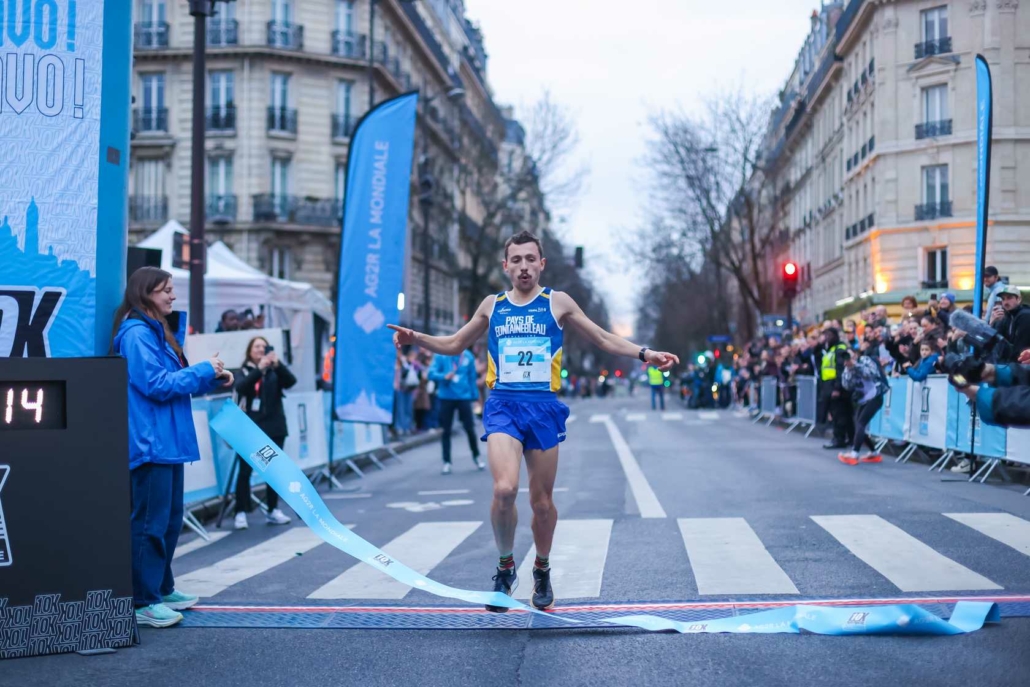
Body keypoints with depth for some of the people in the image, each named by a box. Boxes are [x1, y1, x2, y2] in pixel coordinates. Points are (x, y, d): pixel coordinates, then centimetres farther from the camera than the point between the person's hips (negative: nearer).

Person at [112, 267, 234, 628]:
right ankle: (142, 602, -2)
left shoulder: (158, 331, 18)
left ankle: (162, 589, 26)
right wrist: (204, 369, -12)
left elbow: (178, 380, 22)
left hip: (167, 441, 10)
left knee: (170, 519, 16)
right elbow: (155, 384, -19)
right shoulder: (137, 333, -13)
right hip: (150, 442, -10)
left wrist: (214, 378, 7)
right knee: (150, 521, -7)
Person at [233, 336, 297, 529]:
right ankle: (241, 513, -4)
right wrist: (259, 369, -29)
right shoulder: (244, 371, 5)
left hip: (273, 427, 2)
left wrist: (278, 364, -27)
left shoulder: (274, 372, 9)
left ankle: (273, 510, 13)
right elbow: (241, 387, -16)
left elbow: (290, 381, -10)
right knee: (245, 470, -6)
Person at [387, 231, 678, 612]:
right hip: (503, 406, 0)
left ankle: (542, 570, 31)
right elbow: (454, 344, 21)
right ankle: (505, 566, 1)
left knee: (542, 501, 6)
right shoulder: (492, 305, 11)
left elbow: (604, 340, 10)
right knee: (504, 489, -22)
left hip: (544, 408, 0)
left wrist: (644, 354, -2)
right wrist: (416, 338, 5)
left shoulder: (557, 302, 6)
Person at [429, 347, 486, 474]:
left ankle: (476, 457, 23)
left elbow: (472, 377, 8)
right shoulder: (441, 355, -5)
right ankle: (447, 462, 13)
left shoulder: (468, 356, 0)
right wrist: (444, 376, -27)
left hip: (464, 397, 1)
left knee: (470, 428, 2)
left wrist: (474, 395, 9)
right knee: (446, 431, 5)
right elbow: (432, 374, -9)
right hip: (446, 397, -1)